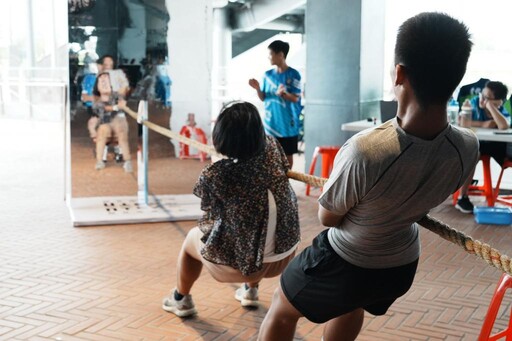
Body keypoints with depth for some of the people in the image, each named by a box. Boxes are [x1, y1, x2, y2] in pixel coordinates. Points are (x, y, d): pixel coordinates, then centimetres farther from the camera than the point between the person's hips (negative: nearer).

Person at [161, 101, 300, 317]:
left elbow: (212, 215, -3)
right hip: (286, 255, 4)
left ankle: (181, 300, 48)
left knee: (192, 237, 27)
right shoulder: (272, 149, -12)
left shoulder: (214, 175, -22)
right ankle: (250, 290, 51)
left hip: (240, 263, -4)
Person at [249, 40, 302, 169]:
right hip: (270, 124, 3)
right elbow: (263, 98, 7)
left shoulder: (294, 75, -8)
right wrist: (257, 88, -13)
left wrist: (282, 93, -29)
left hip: (288, 124, -3)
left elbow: (295, 98, -11)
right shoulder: (268, 75, 5)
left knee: (288, 155, 7)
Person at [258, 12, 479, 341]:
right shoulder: (468, 148, -22)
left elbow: (327, 217, -19)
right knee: (351, 304, 39)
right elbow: (418, 208, -1)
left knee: (281, 311, 24)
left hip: (345, 263, -5)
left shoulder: (364, 151, -40)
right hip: (402, 265, 5)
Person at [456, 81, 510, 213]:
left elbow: (504, 126, -36)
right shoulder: (473, 102, -9)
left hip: (497, 144, 2)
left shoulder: (502, 112, -10)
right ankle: (462, 197, -26)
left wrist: (490, 105, -32)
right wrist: (483, 124, -27)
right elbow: (462, 122, -24)